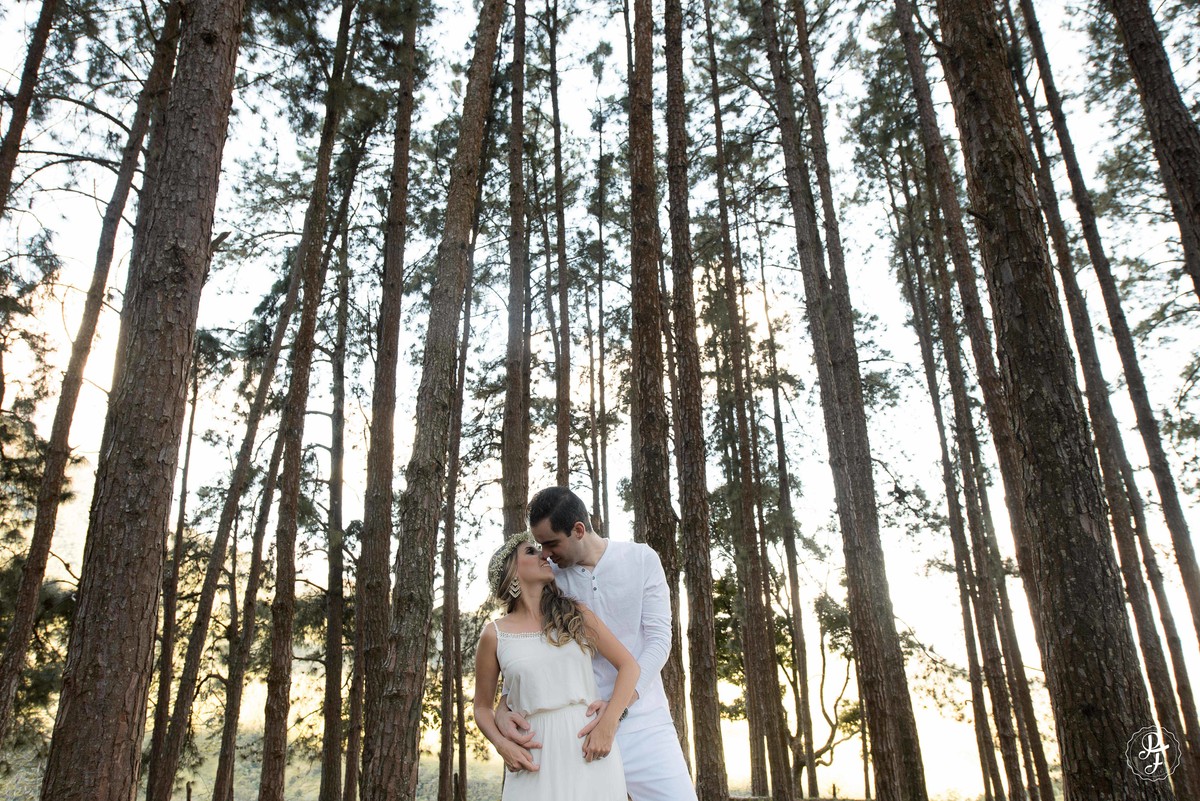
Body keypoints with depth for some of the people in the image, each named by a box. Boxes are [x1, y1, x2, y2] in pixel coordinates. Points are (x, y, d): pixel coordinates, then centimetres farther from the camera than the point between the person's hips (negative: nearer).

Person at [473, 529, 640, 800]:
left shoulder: (575, 614, 5)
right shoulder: (495, 635, 3)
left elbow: (629, 665, 3)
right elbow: (482, 707, 11)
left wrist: (607, 725, -9)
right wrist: (502, 745, -8)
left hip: (590, 747, 1)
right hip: (537, 757, -1)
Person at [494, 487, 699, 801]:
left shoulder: (642, 559, -3)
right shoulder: (551, 580, 1)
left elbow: (658, 638, -7)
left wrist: (621, 702, -21)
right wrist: (504, 708, -17)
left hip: (642, 719, -1)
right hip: (580, 727, 1)